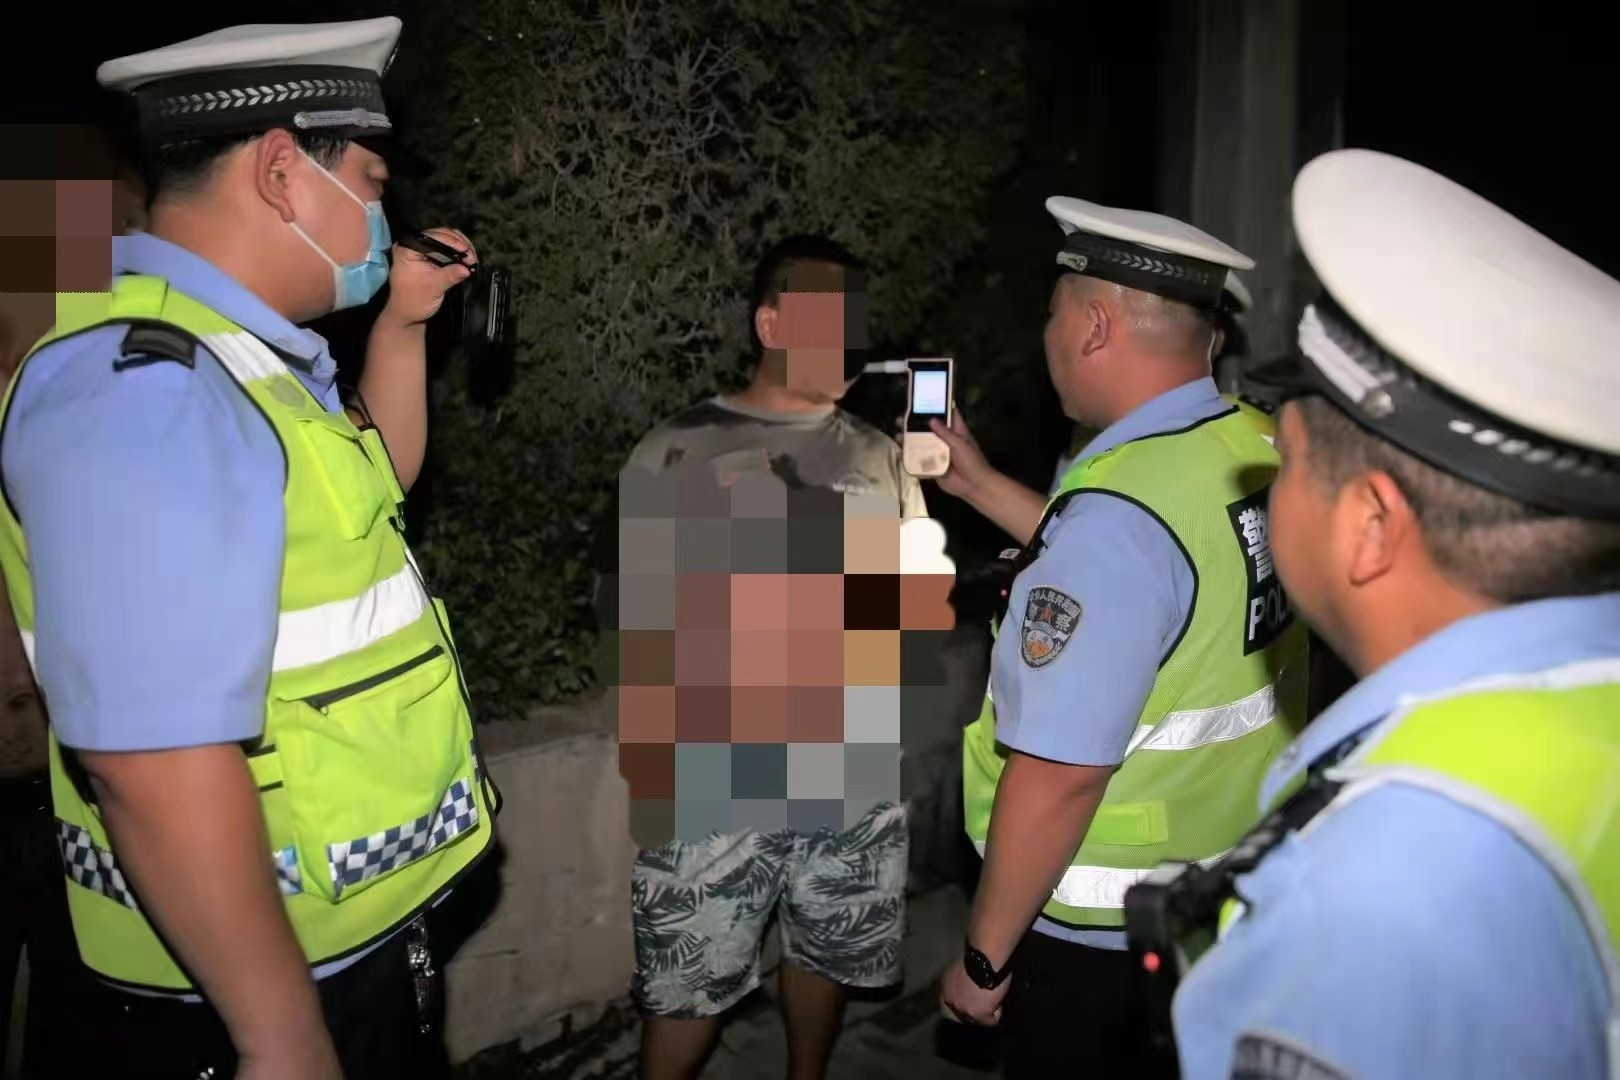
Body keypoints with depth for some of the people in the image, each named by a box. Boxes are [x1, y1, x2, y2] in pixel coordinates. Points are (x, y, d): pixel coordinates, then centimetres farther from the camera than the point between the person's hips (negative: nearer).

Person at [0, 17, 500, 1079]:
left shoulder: (230, 354, 6)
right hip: (266, 973, -9)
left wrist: (402, 324, 11)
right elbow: (152, 758, -32)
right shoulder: (145, 384, -26)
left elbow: (377, 482, 24)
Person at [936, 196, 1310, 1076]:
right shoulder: (1261, 451, -5)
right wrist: (979, 485, 14)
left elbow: (1059, 775, -29)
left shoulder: (1121, 510, -30)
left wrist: (984, 957, -16)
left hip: (1102, 928, -7)